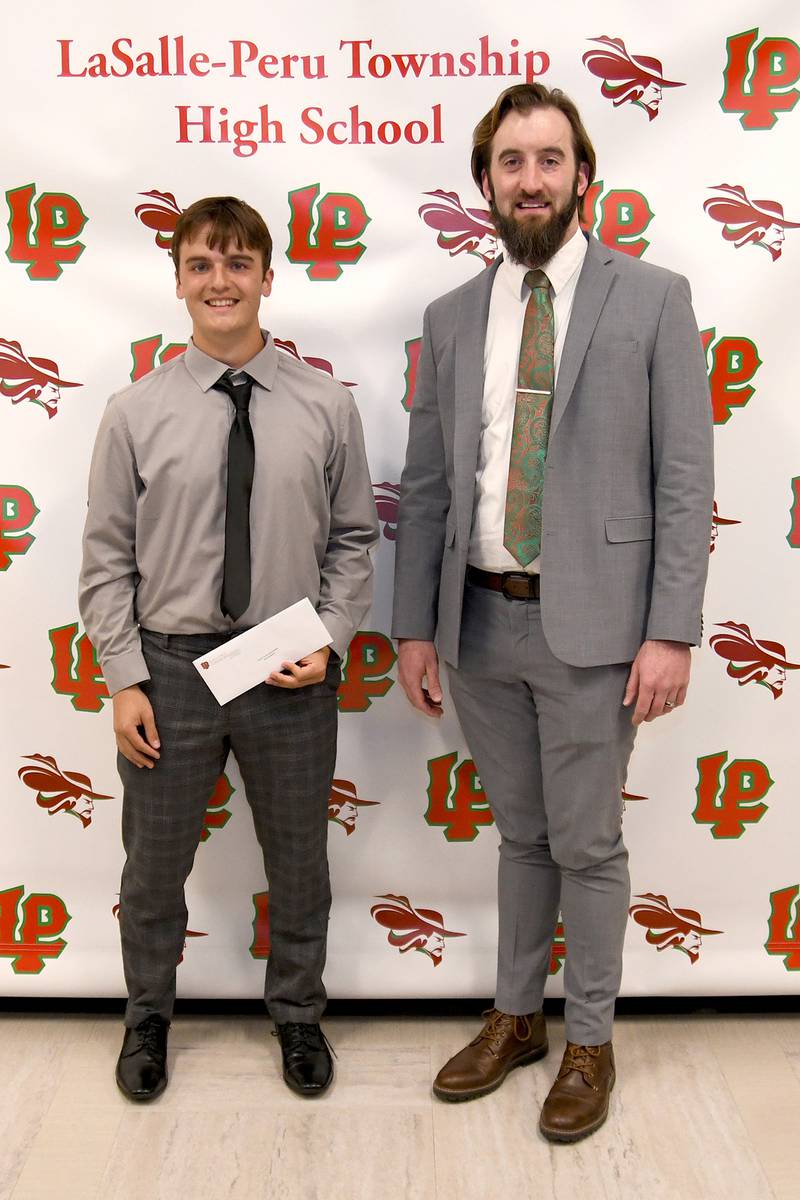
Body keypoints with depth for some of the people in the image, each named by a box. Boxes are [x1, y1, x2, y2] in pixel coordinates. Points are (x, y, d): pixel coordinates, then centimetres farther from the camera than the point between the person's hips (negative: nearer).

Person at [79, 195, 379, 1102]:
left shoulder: (326, 406, -4)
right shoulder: (135, 413, -5)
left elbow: (353, 538, 2)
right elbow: (107, 560, -2)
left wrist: (329, 641, -10)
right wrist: (125, 679, -7)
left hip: (292, 674, 1)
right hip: (169, 665, 0)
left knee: (299, 863, 18)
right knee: (154, 866, 17)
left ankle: (297, 1014, 43)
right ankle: (147, 1018, 43)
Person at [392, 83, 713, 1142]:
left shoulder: (652, 300, -2)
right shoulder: (451, 319, 8)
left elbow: (685, 479, -6)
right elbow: (426, 486, 9)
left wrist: (671, 631, -12)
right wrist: (415, 626, 6)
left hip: (590, 624, -3)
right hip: (480, 623, 4)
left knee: (587, 845, 7)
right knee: (521, 836, 18)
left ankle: (590, 1042, 27)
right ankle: (515, 1017, 35)